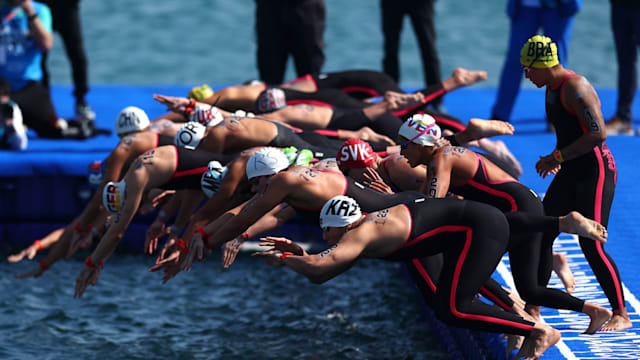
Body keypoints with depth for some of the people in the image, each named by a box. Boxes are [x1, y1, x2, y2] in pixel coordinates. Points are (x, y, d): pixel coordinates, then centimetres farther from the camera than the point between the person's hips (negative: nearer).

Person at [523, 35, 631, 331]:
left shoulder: (576, 88, -20)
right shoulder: (552, 88, 10)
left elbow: (598, 133, -27)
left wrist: (557, 158, -22)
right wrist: (556, 157, 9)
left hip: (595, 173, -9)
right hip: (570, 174, 10)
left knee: (591, 245, -11)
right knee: (541, 236, 7)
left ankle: (621, 315, -1)